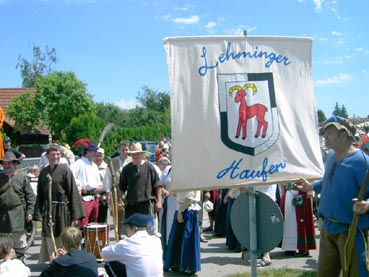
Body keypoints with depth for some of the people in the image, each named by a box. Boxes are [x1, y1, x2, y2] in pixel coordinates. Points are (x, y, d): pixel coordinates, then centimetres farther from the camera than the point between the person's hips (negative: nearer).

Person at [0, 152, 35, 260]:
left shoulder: (22, 177, 1)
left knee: (19, 239, 5)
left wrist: (29, 211, -4)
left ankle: (20, 259, 21)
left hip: (18, 213, -2)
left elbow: (30, 196, 2)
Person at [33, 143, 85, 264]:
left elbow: (73, 192, -8)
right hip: (48, 212, 4)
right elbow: (40, 194, 13)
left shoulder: (65, 170, -6)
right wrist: (38, 213, 6)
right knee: (48, 241, 9)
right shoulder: (43, 172, 8)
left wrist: (75, 215, -12)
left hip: (63, 210, -4)